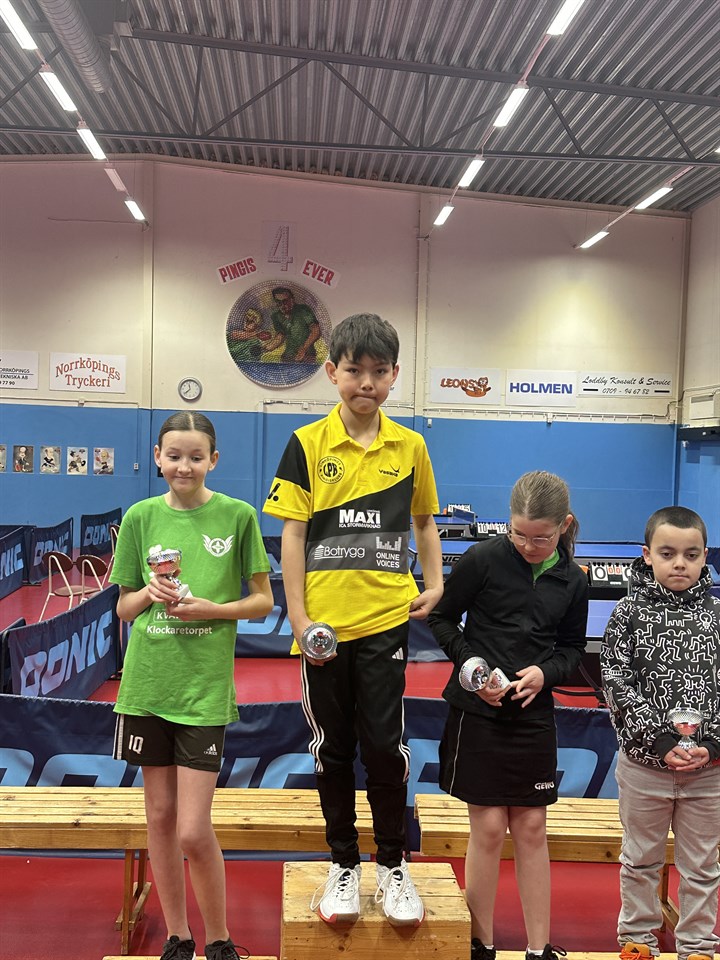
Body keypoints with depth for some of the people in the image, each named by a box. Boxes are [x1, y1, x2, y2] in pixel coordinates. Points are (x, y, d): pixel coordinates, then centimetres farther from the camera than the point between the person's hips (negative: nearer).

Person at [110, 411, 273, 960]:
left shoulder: (237, 516, -4)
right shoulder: (141, 517, 3)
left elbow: (263, 601, 0)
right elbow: (123, 606, 9)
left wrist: (210, 609, -15)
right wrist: (148, 594, -12)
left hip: (205, 687, -3)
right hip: (147, 682, 3)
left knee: (194, 831, -2)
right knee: (160, 815, 14)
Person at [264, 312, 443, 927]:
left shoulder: (410, 446, 4)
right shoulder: (307, 444, -2)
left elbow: (424, 521, 16)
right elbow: (292, 534, -2)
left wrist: (434, 584, 3)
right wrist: (298, 616, -7)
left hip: (386, 618, 1)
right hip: (325, 622, 0)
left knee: (385, 743, 4)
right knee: (332, 746, 12)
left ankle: (393, 865, 26)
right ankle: (344, 865, 30)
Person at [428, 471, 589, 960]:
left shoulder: (573, 580, 0)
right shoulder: (483, 559, -11)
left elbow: (572, 647, 11)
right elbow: (442, 617, -2)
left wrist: (545, 672, -9)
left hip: (534, 716, 3)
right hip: (478, 712, -3)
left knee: (531, 828, 11)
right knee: (489, 827, 3)